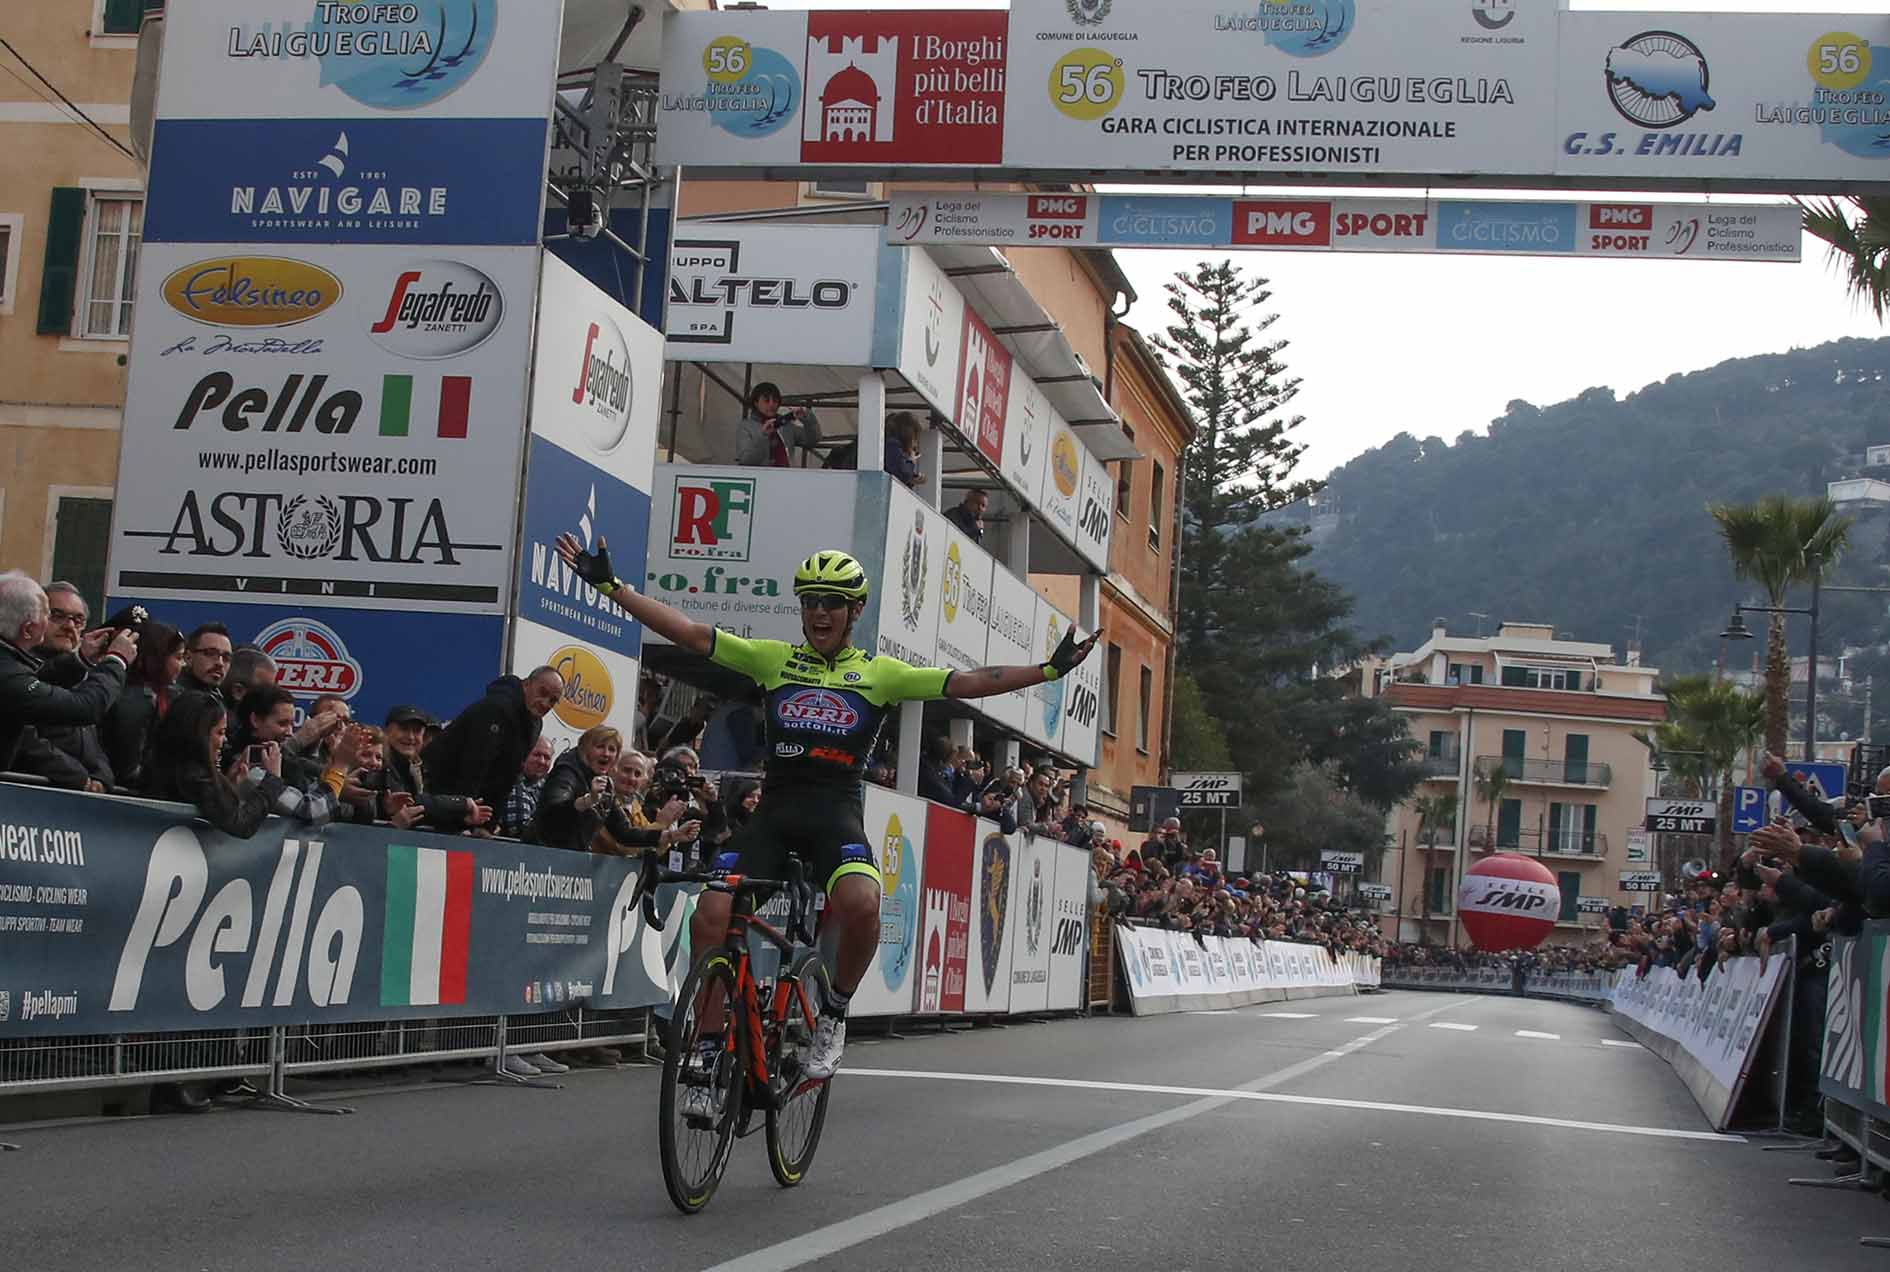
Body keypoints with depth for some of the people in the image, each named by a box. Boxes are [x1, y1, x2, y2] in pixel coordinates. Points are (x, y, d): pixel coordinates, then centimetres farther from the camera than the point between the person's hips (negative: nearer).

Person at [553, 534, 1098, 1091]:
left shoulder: (881, 673, 9)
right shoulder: (774, 659, 12)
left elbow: (966, 682, 2)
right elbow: (689, 633, 7)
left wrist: (1048, 670, -7)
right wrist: (610, 585, 0)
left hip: (837, 810, -2)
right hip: (774, 809, 2)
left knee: (860, 903, -33)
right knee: (710, 916, -17)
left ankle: (833, 1015, -4)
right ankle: (710, 1052, 0)